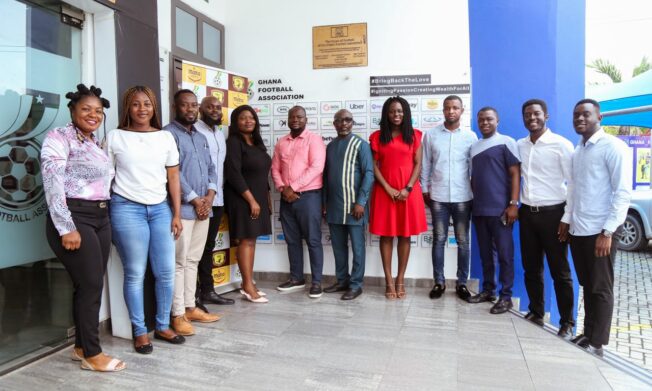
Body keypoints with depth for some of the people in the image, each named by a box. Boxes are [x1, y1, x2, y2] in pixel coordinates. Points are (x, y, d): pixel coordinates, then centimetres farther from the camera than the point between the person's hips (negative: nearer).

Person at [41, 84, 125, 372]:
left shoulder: (97, 144, 17)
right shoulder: (59, 137, -6)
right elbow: (52, 183, -15)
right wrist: (66, 228, -20)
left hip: (100, 218, 8)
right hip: (74, 218, -8)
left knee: (92, 284, 10)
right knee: (91, 284, -6)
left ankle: (82, 346, 24)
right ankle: (92, 354, 8)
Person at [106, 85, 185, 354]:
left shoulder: (165, 138, 9)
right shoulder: (115, 137, 3)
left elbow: (173, 178, 9)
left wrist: (176, 214, 5)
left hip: (161, 209, 3)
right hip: (127, 209, -3)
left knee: (166, 272, 3)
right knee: (135, 274, 2)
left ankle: (163, 326, 21)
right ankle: (140, 332, 16)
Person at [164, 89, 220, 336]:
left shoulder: (201, 138, 19)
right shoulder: (168, 134, -6)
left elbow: (211, 169, 16)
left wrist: (209, 196, -1)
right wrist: (195, 200, -12)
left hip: (203, 208, 8)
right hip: (182, 208, -7)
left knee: (193, 260, 12)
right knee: (179, 262, -3)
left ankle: (190, 308, 21)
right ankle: (177, 315, 4)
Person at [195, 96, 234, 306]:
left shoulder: (220, 133, 17)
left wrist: (217, 192, 13)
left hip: (217, 199, 8)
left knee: (208, 246, 14)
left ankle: (207, 290, 23)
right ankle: (193, 294, 9)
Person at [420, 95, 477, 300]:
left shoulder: (470, 136, 3)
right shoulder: (430, 134, 3)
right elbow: (425, 165, 5)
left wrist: (476, 193, 3)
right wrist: (425, 190, 3)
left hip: (463, 197, 0)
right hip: (438, 196, 0)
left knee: (463, 242, 7)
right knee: (439, 240, 6)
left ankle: (462, 283, 18)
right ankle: (439, 282, 16)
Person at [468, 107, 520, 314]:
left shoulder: (506, 142, -2)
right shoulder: (474, 147, 15)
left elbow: (515, 174, -6)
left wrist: (513, 204, -13)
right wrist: (473, 202, 13)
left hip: (500, 209, -5)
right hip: (479, 210, 6)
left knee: (504, 253, 0)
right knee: (485, 253, 12)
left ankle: (506, 296, 9)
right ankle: (487, 290, 23)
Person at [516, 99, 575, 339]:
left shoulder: (561, 145, -7)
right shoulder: (519, 146, 8)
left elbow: (574, 184, -8)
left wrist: (567, 218, -11)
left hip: (552, 213, -5)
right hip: (527, 213, 5)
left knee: (560, 272, 4)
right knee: (531, 268, 12)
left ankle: (567, 323, 16)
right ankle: (535, 314, 27)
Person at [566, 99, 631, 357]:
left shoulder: (613, 147, -8)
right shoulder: (577, 150, 13)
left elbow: (623, 192, -13)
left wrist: (608, 231, -17)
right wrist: (567, 220, 12)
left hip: (600, 231, -7)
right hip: (578, 230, 7)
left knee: (601, 289, 3)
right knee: (587, 286, 15)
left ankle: (597, 343, 13)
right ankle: (588, 334, 27)